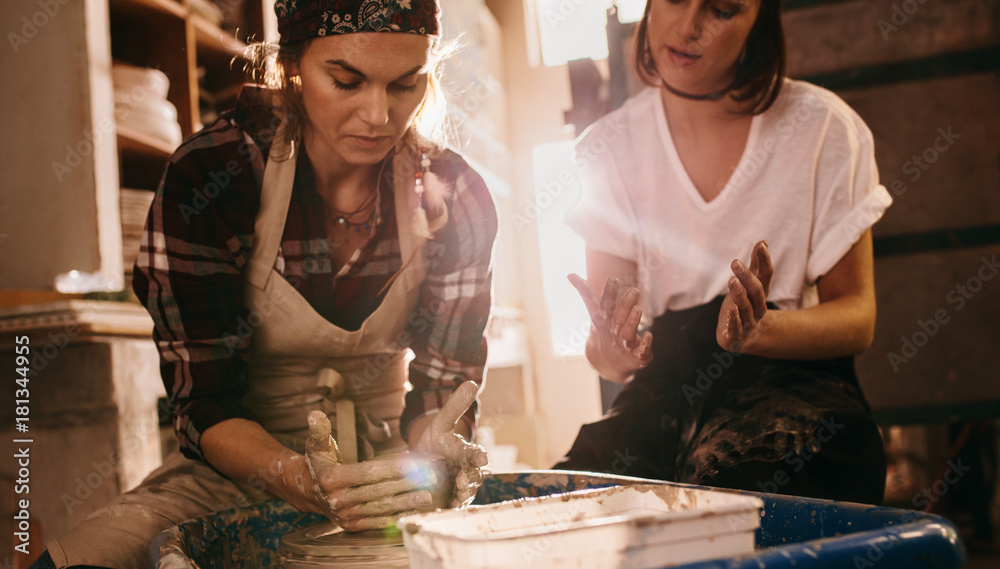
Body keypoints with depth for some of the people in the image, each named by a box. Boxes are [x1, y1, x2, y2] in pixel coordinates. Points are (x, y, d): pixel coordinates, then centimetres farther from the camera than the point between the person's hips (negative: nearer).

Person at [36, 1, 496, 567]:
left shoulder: (455, 199, -10)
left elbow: (448, 383, -8)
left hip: (384, 461, 2)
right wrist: (306, 481, -38)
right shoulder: (205, 179, -18)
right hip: (241, 472, -2)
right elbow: (203, 400, -17)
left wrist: (433, 462, -33)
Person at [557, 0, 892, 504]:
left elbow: (857, 318, -2)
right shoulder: (608, 149, 3)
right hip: (665, 392, 2)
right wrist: (613, 353, -23)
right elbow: (604, 348, 3)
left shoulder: (821, 128, -3)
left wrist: (759, 330, -24)